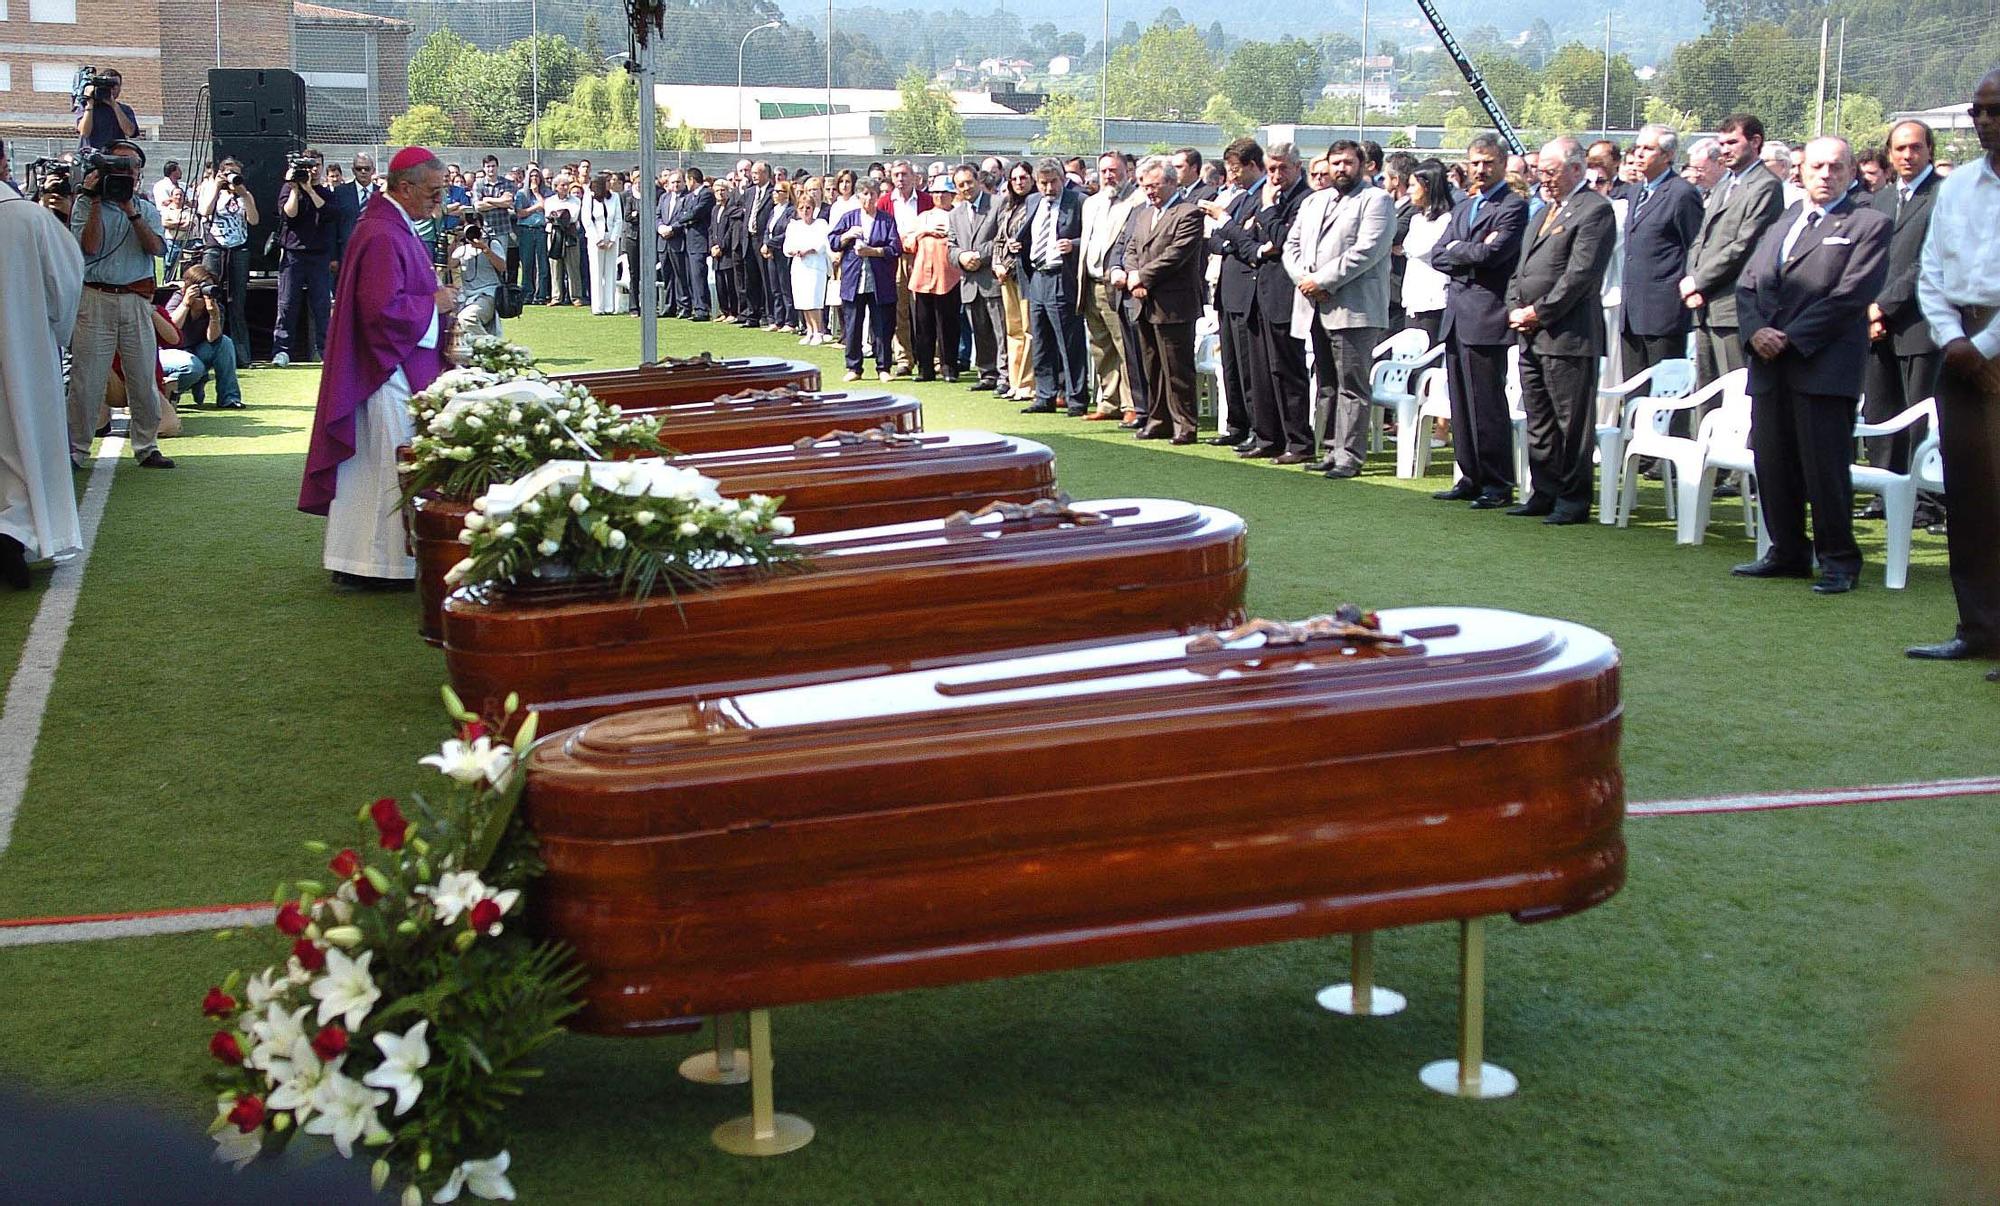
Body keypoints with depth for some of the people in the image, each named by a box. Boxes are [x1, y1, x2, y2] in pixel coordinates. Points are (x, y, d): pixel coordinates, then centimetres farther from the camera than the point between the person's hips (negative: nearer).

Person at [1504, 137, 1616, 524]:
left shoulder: (1595, 209, -9)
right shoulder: (1546, 210, 20)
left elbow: (1581, 274, -17)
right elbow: (1521, 267, 21)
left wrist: (1539, 312, -14)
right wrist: (1515, 308, 5)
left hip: (1569, 336, -9)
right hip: (1532, 336, 9)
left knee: (1572, 423, -3)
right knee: (1539, 423, 13)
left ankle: (1574, 500, 3)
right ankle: (1544, 493, 21)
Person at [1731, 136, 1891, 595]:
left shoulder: (1869, 224, 0)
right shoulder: (1781, 224, 21)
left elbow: (1851, 296, -11)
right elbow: (1747, 284, 15)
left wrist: (1791, 338, -14)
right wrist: (1756, 330, -6)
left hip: (1825, 365, -6)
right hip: (1770, 365, 6)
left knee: (1825, 466, -6)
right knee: (1773, 463, 9)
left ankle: (1839, 560, 4)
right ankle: (1787, 552, 21)